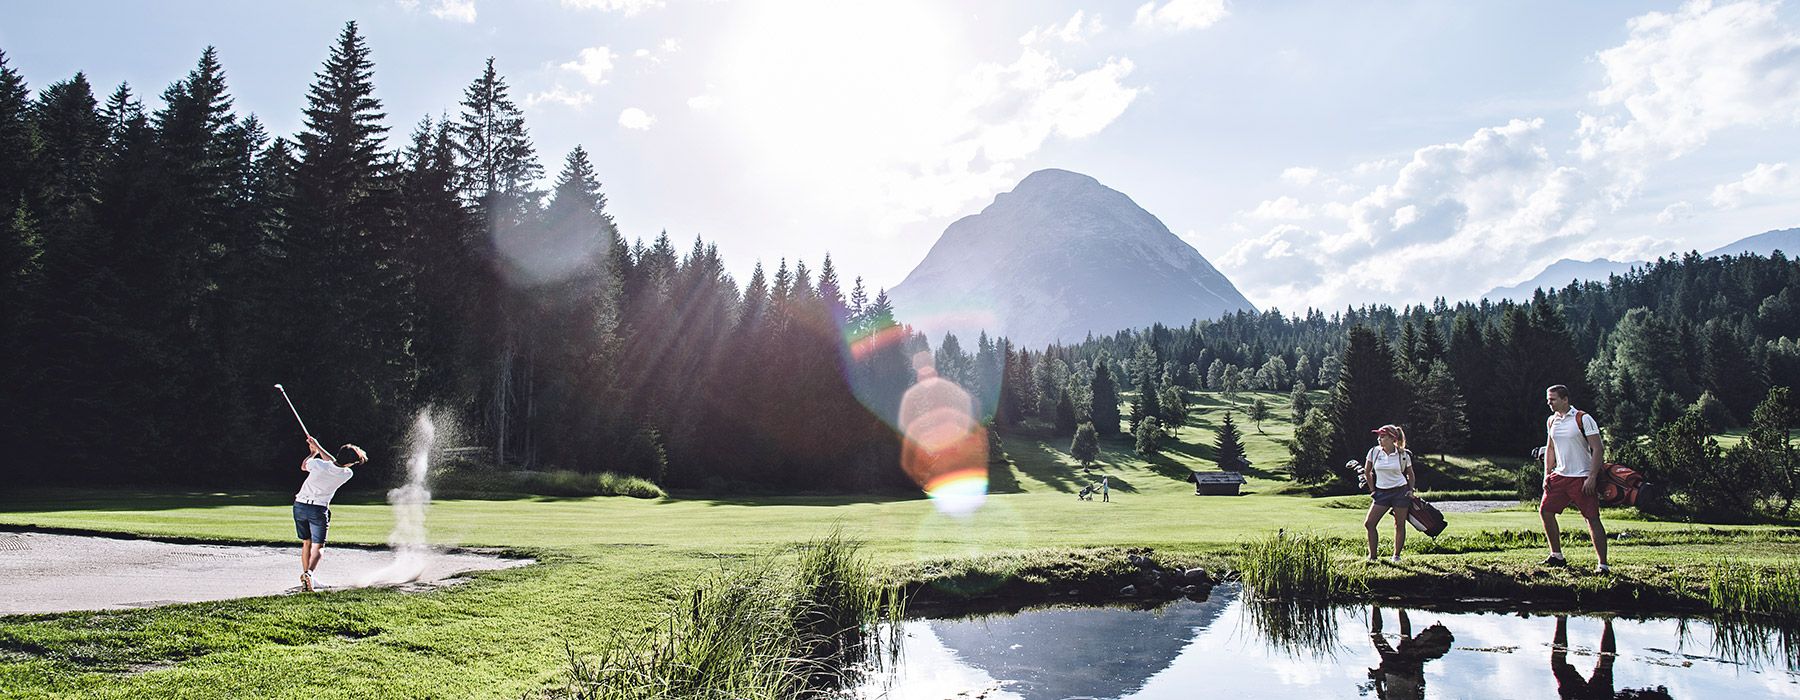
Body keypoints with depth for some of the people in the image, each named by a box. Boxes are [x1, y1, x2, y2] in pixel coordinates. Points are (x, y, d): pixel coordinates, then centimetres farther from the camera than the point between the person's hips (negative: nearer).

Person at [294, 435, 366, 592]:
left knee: (306, 543, 18)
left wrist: (313, 452, 30)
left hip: (300, 505, 3)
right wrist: (318, 448, 16)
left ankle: (305, 574, 24)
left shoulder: (318, 464, -10)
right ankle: (309, 573, -25)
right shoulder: (347, 474, -9)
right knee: (318, 546, 0)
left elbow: (303, 466, 15)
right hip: (318, 509, -3)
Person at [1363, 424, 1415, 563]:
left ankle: (1396, 555, 17)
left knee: (1399, 525, 3)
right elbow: (1367, 471, 12)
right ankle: (1372, 556, 1)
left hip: (1400, 492, -2)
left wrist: (1410, 490, 0)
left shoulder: (1403, 455, -5)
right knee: (1369, 523, -8)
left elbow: (1410, 474, 11)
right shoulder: (1374, 452, -2)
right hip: (1381, 493, 2)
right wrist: (1372, 490, 9)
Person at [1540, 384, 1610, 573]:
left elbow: (1598, 449, -12)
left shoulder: (1583, 419, -10)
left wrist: (1592, 478, -18)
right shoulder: (1551, 421, 10)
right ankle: (1557, 556, 19)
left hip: (1582, 478, -7)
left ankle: (1603, 564, -3)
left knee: (1593, 518, -7)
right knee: (1545, 511, 6)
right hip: (1559, 476, 7)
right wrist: (1547, 474, 11)